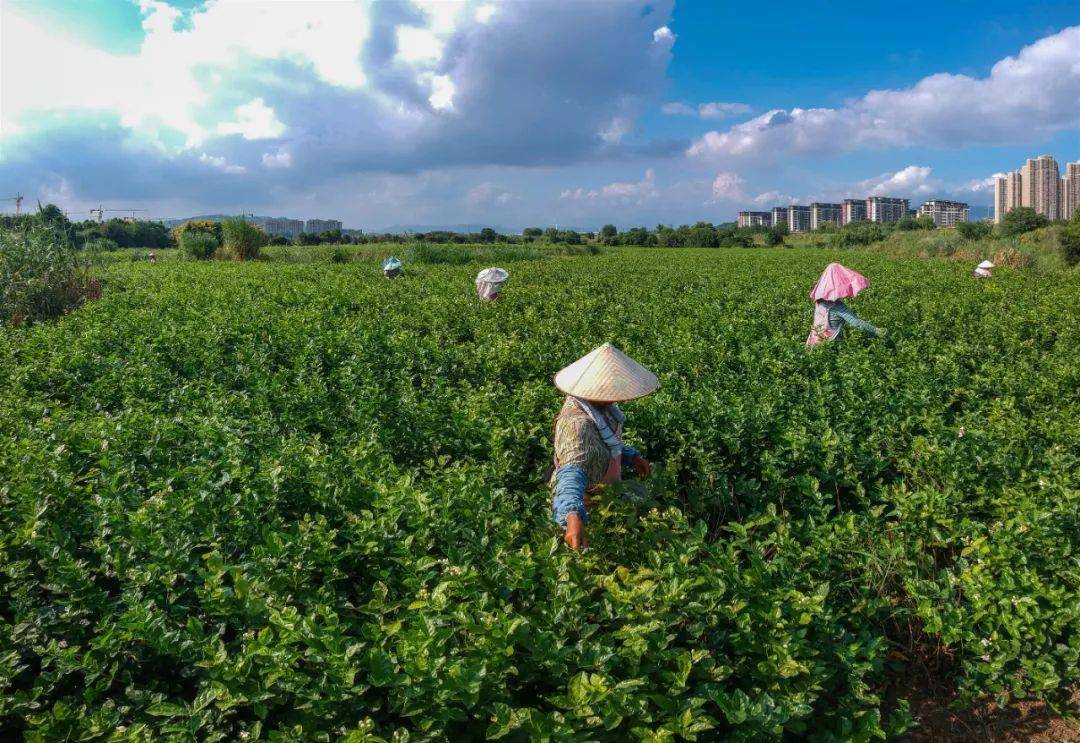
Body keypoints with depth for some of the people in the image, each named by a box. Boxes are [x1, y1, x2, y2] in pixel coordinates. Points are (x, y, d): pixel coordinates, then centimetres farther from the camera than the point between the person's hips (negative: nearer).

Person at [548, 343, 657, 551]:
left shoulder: (597, 404, -9)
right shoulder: (578, 423, -38)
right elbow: (572, 473, -53)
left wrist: (631, 456, 1)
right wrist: (573, 516, -69)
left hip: (604, 493, 8)